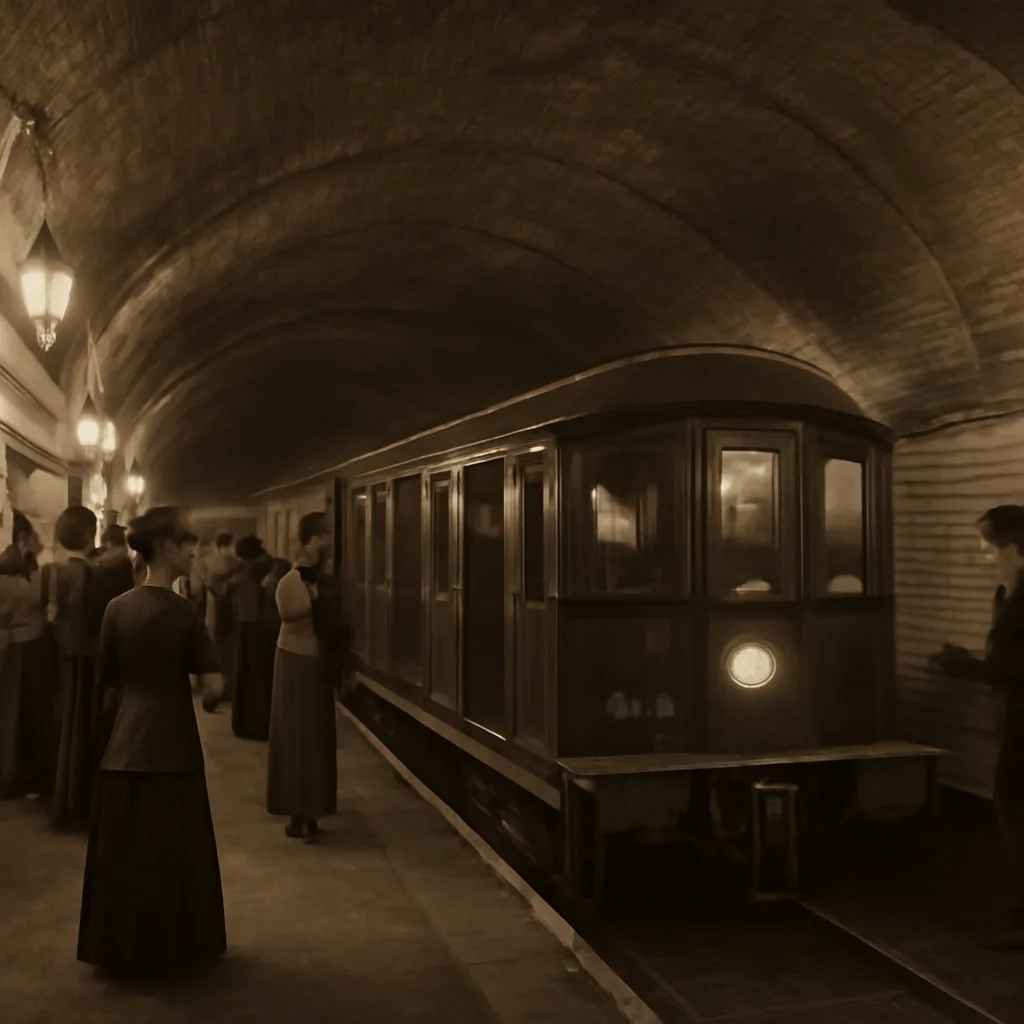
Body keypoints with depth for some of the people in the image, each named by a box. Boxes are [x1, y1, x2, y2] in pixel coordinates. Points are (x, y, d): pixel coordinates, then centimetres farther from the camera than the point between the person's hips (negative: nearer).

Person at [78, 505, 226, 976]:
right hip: (170, 746, -4)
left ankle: (120, 946, 24)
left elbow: (107, 688, 5)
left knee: (123, 850, 13)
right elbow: (213, 686, -17)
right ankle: (167, 946, 20)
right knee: (171, 850, 9)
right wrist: (209, 700, 4)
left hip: (123, 747, 4)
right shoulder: (181, 610, -13)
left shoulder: (117, 608, -1)